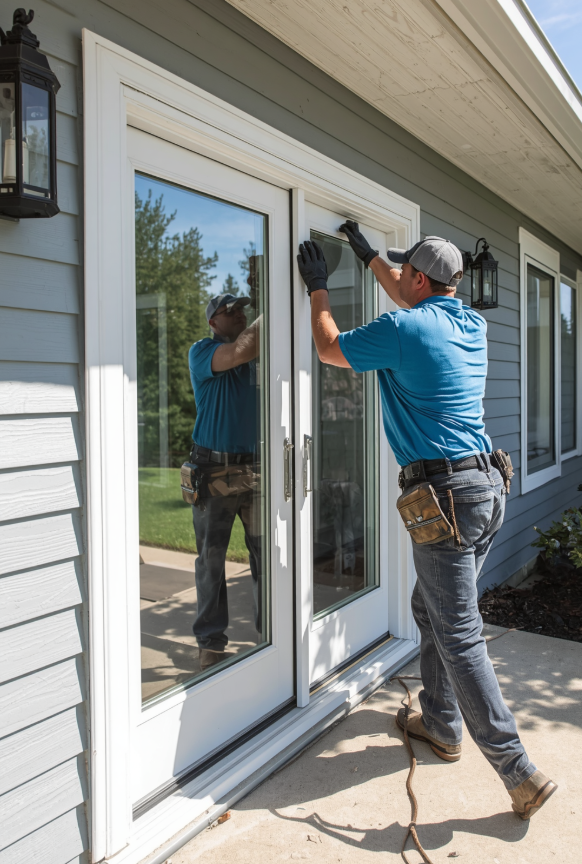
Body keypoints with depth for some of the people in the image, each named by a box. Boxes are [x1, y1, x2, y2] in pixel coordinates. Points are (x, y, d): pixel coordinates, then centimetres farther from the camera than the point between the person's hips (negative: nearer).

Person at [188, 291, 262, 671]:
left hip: (259, 469, 4)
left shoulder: (260, 354, 16)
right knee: (211, 558, 4)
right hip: (215, 472, -4)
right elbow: (238, 353, -20)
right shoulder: (201, 352, -2)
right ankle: (211, 641, 16)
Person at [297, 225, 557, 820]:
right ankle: (440, 723, 36)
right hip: (487, 486, 9)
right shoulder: (471, 324, 11)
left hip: (445, 494, -9)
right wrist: (367, 254, 40)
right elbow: (413, 301, 32)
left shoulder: (403, 329, -13)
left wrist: (317, 287, 19)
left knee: (459, 636, -2)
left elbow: (329, 348, 4)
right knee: (431, 606, 22)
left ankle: (519, 771, 5)